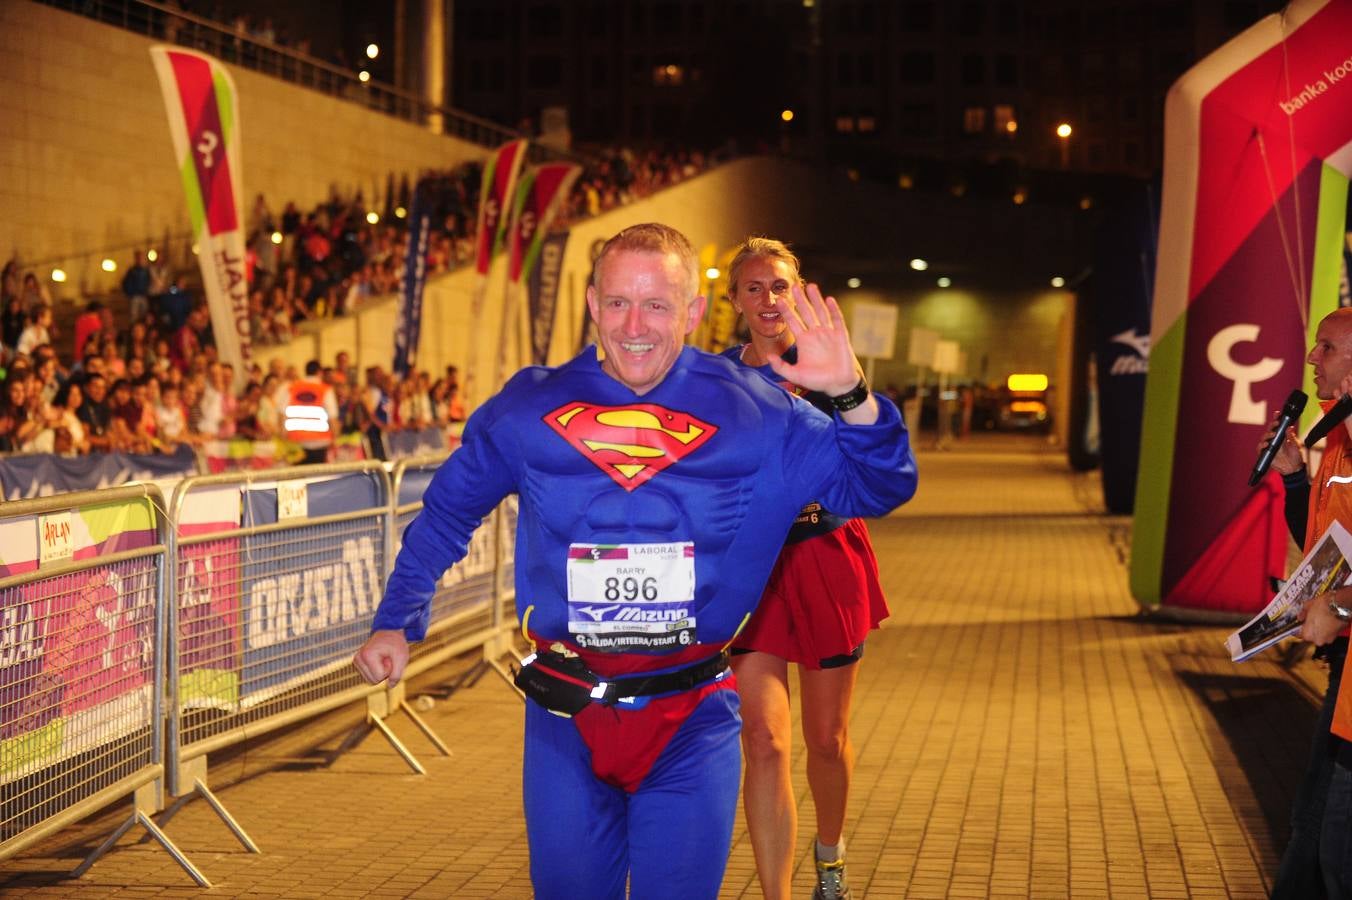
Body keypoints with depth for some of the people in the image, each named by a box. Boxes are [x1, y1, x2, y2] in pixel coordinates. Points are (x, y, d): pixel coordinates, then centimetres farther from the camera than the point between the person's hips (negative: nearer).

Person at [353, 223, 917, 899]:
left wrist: (850, 396, -19)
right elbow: (446, 514, 12)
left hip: (692, 722, -1)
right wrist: (396, 622, 7)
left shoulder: (752, 413, -4)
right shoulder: (529, 411, -2)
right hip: (565, 720, 1)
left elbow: (878, 489, -2)